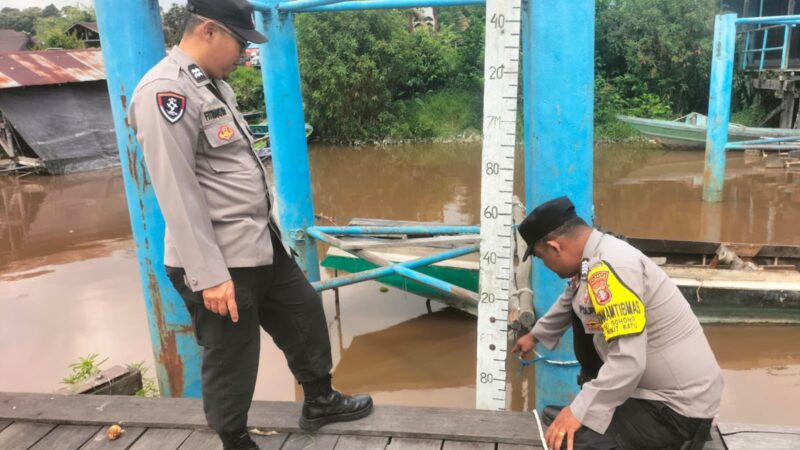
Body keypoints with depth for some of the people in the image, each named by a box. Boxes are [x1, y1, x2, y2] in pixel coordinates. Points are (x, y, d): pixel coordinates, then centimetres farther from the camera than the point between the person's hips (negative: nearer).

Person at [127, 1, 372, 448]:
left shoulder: (213, 84, 11)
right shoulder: (165, 91, -19)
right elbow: (177, 194, -22)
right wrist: (209, 275, -22)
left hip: (261, 242, 10)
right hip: (221, 262, -10)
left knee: (305, 313, 21)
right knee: (231, 359, 7)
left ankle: (320, 402, 41)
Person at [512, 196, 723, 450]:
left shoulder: (610, 267, -27)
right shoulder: (595, 256, 3)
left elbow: (628, 362, -32)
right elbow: (568, 304, 24)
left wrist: (580, 412, -22)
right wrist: (536, 335, 39)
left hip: (680, 404, -10)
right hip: (650, 382, 10)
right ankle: (594, 407, 23)